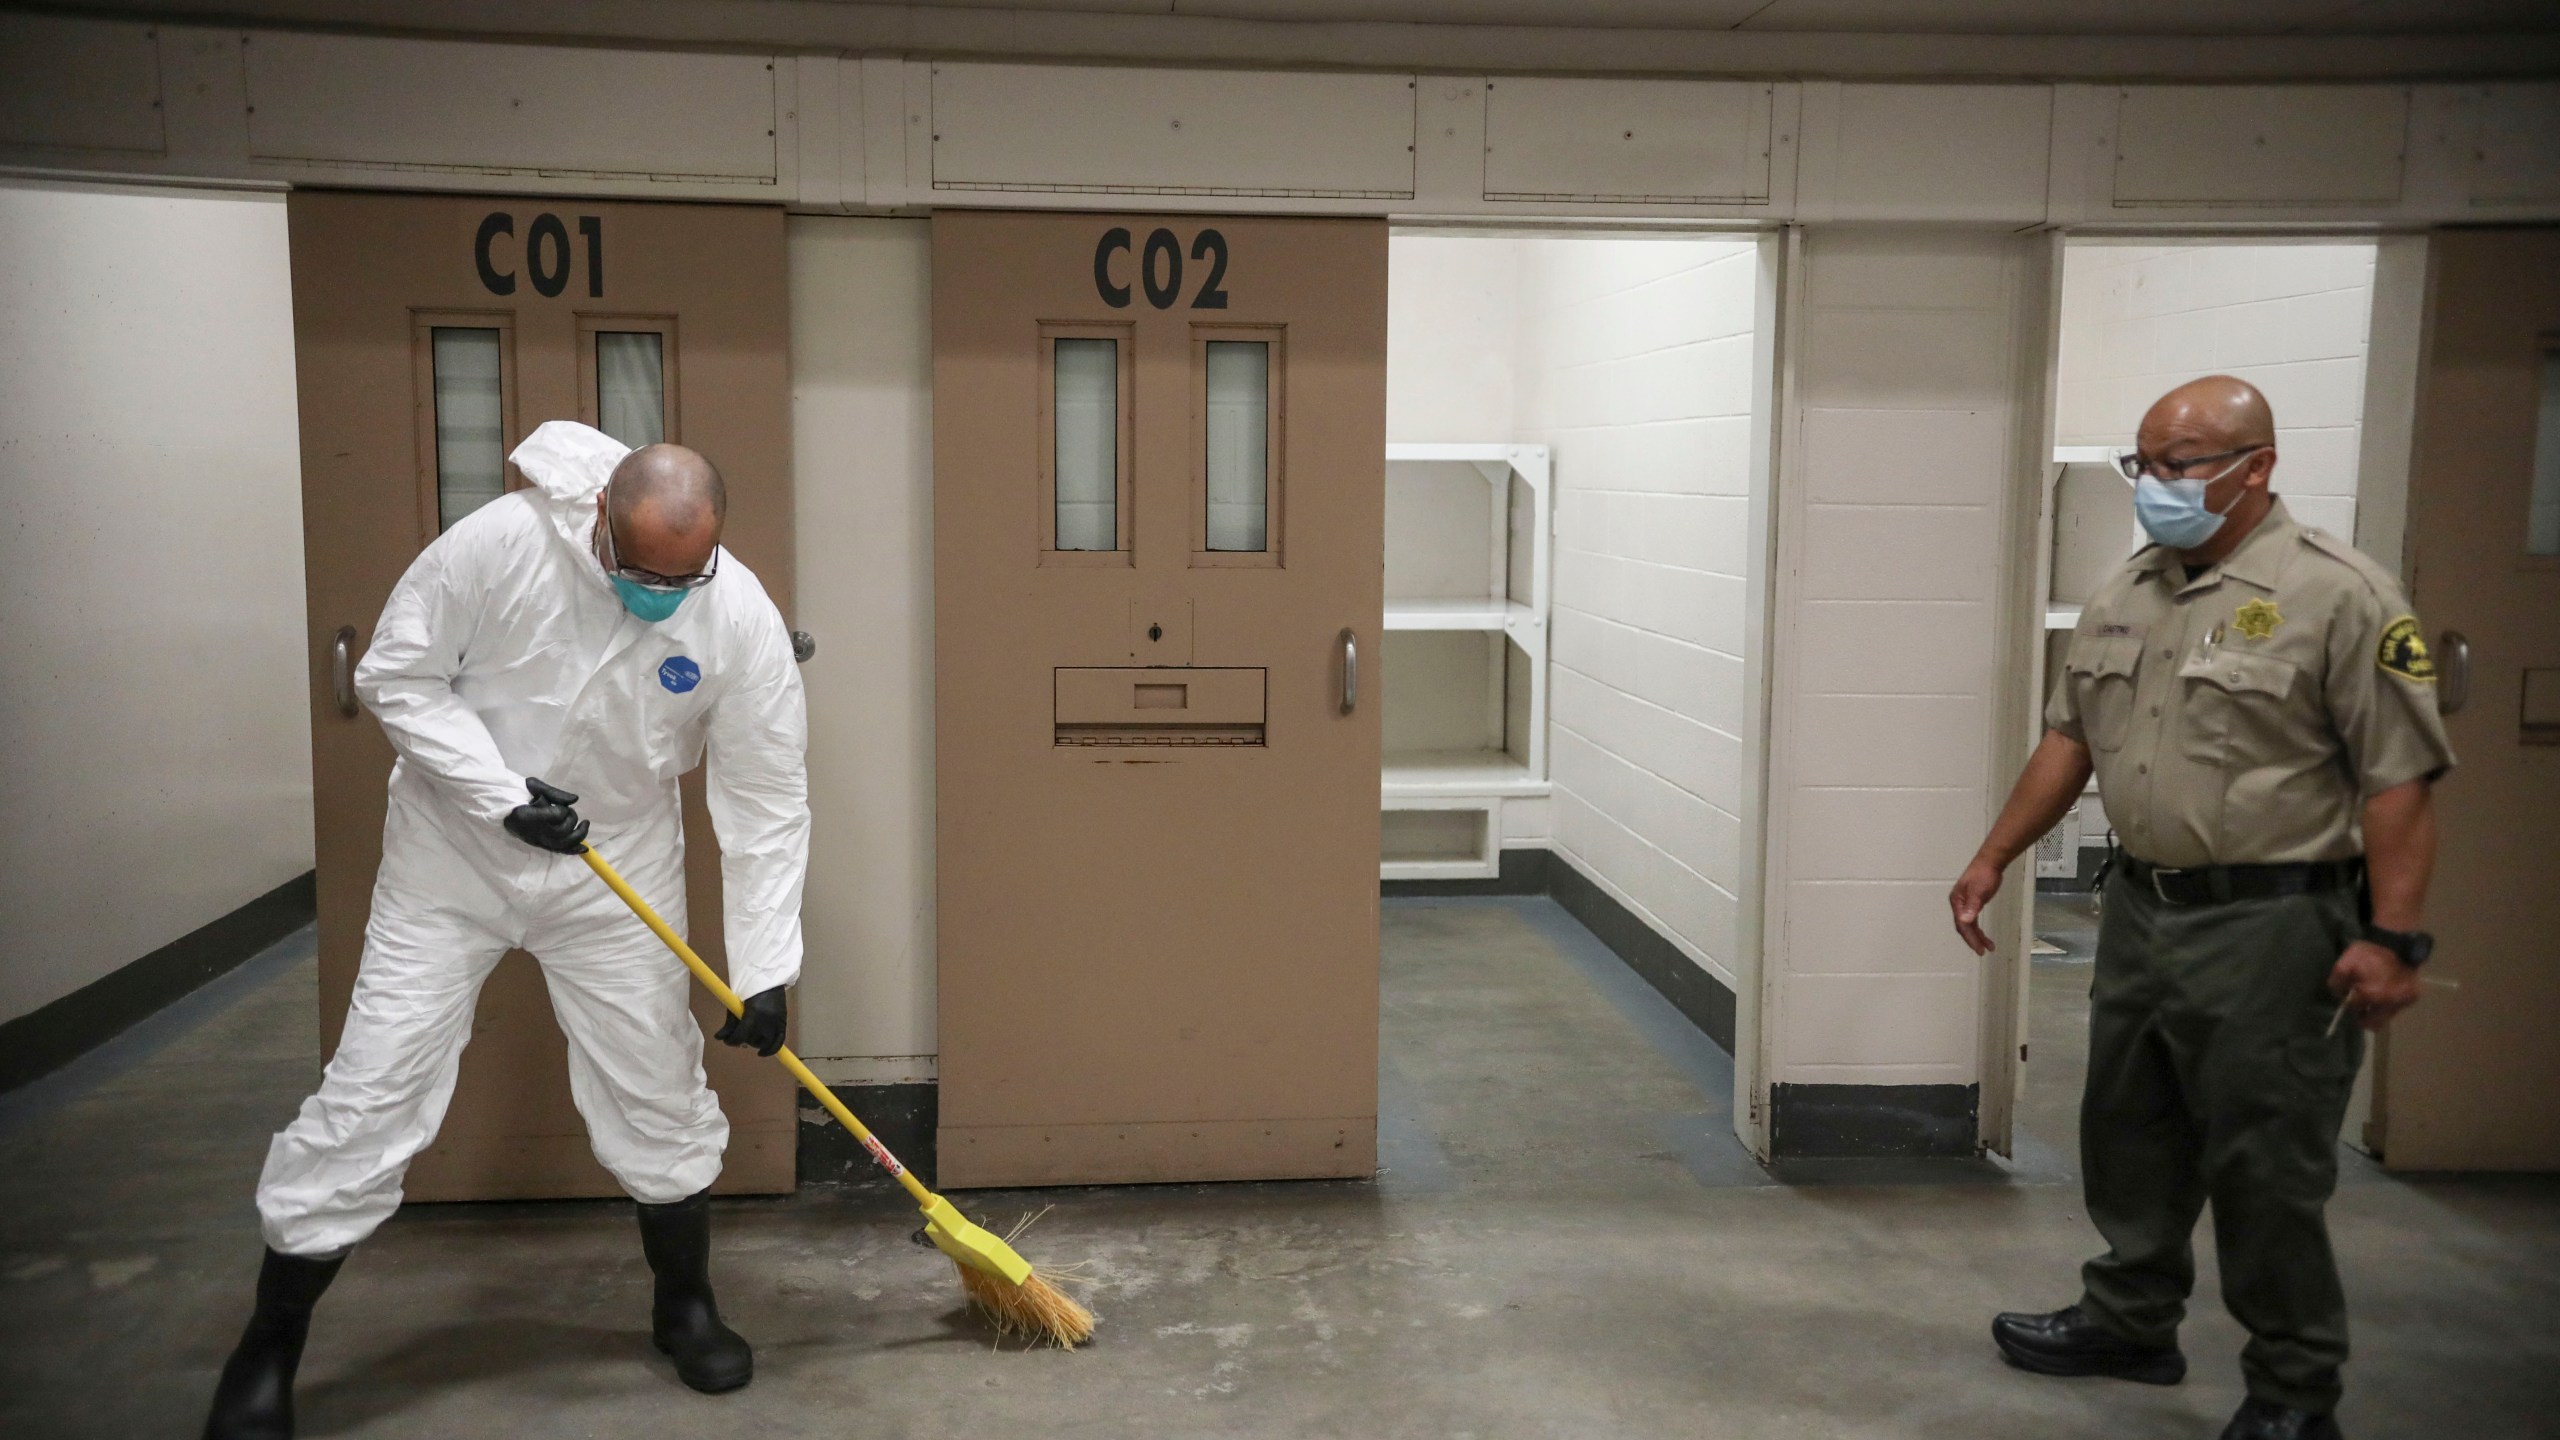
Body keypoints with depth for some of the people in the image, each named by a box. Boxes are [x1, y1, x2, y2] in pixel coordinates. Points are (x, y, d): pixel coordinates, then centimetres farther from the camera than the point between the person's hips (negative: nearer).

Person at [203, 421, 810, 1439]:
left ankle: (685, 1306, 31)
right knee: (373, 1091, -1)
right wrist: (505, 794, -22)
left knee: (660, 1091, 7)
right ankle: (267, 1349, 18)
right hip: (452, 857, -1)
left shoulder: (742, 619, -18)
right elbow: (396, 677, -12)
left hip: (617, 874, 2)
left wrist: (766, 969, -13)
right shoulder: (499, 542, -23)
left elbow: (768, 801, -12)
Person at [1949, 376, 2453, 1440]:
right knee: (2128, 1134, 18)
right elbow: (2069, 737, 15)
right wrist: (1993, 860, 12)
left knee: (2264, 1166, 2)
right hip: (2141, 910, 7)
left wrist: (2392, 937, -19)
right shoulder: (2127, 594, 10)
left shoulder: (2339, 593, -12)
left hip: (2272, 926, -7)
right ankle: (2130, 1320, 37)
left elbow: (2399, 778, -15)